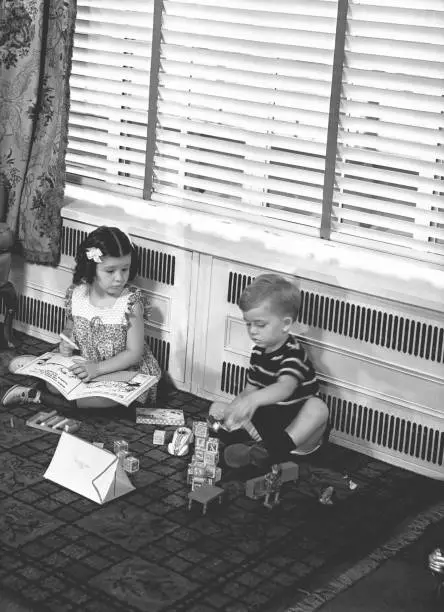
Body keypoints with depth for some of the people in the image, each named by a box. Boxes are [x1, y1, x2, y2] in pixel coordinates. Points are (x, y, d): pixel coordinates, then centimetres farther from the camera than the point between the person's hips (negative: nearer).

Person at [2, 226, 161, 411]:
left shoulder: (131, 302, -15)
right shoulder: (76, 295, -4)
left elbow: (134, 353, -16)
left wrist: (97, 368, -28)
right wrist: (65, 343, -8)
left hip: (121, 371, -3)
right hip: (82, 366, 3)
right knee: (17, 364, -10)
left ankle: (39, 396, -28)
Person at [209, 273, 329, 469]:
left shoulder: (293, 354, -19)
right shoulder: (259, 352, 6)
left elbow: (285, 387, -39)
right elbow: (249, 390, 12)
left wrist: (253, 399, -59)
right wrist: (229, 408, -9)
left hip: (296, 430, -7)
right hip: (267, 423, 8)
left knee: (318, 408, -37)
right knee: (217, 409, -2)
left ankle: (270, 452, -52)